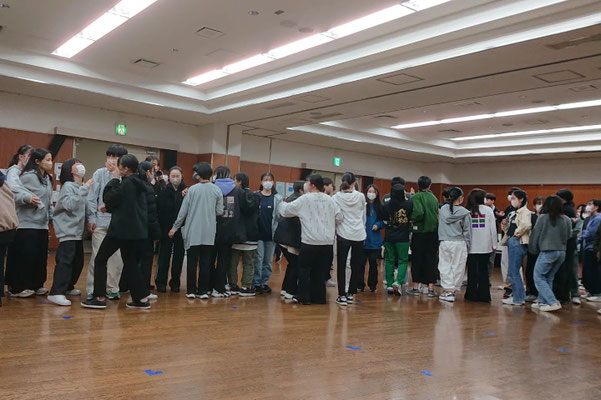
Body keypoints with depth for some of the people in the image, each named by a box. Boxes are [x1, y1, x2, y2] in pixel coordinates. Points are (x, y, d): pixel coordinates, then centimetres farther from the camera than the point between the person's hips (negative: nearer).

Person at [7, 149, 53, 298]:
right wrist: (28, 197, -33)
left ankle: (36, 285, 22)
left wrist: (53, 216, 14)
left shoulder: (47, 179, 15)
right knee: (24, 257, -3)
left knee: (41, 257, 10)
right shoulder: (28, 176, -11)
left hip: (42, 224, 8)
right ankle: (17, 287, 8)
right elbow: (15, 195, -17)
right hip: (27, 225, -8)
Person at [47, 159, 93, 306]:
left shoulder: (83, 187, 13)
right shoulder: (68, 186, -10)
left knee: (78, 262, 14)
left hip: (78, 231, 9)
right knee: (65, 261, -16)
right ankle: (56, 293, -17)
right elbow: (70, 205, -26)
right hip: (68, 230, -8)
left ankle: (68, 287, 31)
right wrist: (83, 189, -26)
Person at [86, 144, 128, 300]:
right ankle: (92, 290, 11)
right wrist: (91, 218, -1)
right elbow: (91, 198, 3)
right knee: (98, 256, 1)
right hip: (101, 221, -1)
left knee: (117, 257, 6)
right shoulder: (100, 173, 3)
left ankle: (112, 288, 19)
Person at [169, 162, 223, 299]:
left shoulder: (192, 189, -7)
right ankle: (203, 291, 11)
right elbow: (219, 211, -1)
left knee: (192, 262, 7)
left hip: (193, 231, -2)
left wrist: (175, 227, 3)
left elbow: (183, 211, -5)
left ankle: (191, 290, 10)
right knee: (205, 262, 8)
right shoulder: (217, 190, -2)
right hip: (209, 232, 2)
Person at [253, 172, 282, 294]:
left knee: (268, 260, 8)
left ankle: (264, 282, 19)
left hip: (271, 233, 2)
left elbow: (280, 216, 5)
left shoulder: (277, 198, 6)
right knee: (259, 259, -1)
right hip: (259, 232, -2)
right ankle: (257, 283, 9)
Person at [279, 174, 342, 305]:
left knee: (304, 269, 8)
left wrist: (281, 204, 22)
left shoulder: (304, 199, -6)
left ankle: (303, 297, 9)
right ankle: (318, 297, 16)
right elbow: (339, 218, 6)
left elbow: (286, 210, 0)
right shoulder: (330, 200, 5)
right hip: (327, 242, 4)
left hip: (309, 242, -4)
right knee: (320, 271, 12)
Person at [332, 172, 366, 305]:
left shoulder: (336, 197, -5)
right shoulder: (361, 196, 0)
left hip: (343, 235, -2)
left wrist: (335, 230, 16)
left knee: (341, 266, 6)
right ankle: (350, 294, 16)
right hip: (359, 235, 2)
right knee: (356, 266, 10)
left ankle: (342, 295, 7)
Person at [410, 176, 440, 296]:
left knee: (417, 259, 7)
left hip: (420, 232, -4)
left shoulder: (416, 197, -8)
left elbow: (419, 213, -22)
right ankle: (431, 288, 8)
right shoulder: (434, 198, 7)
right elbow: (437, 214, 6)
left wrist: (411, 219, -5)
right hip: (433, 232, 4)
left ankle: (416, 286, 12)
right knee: (431, 260, 8)